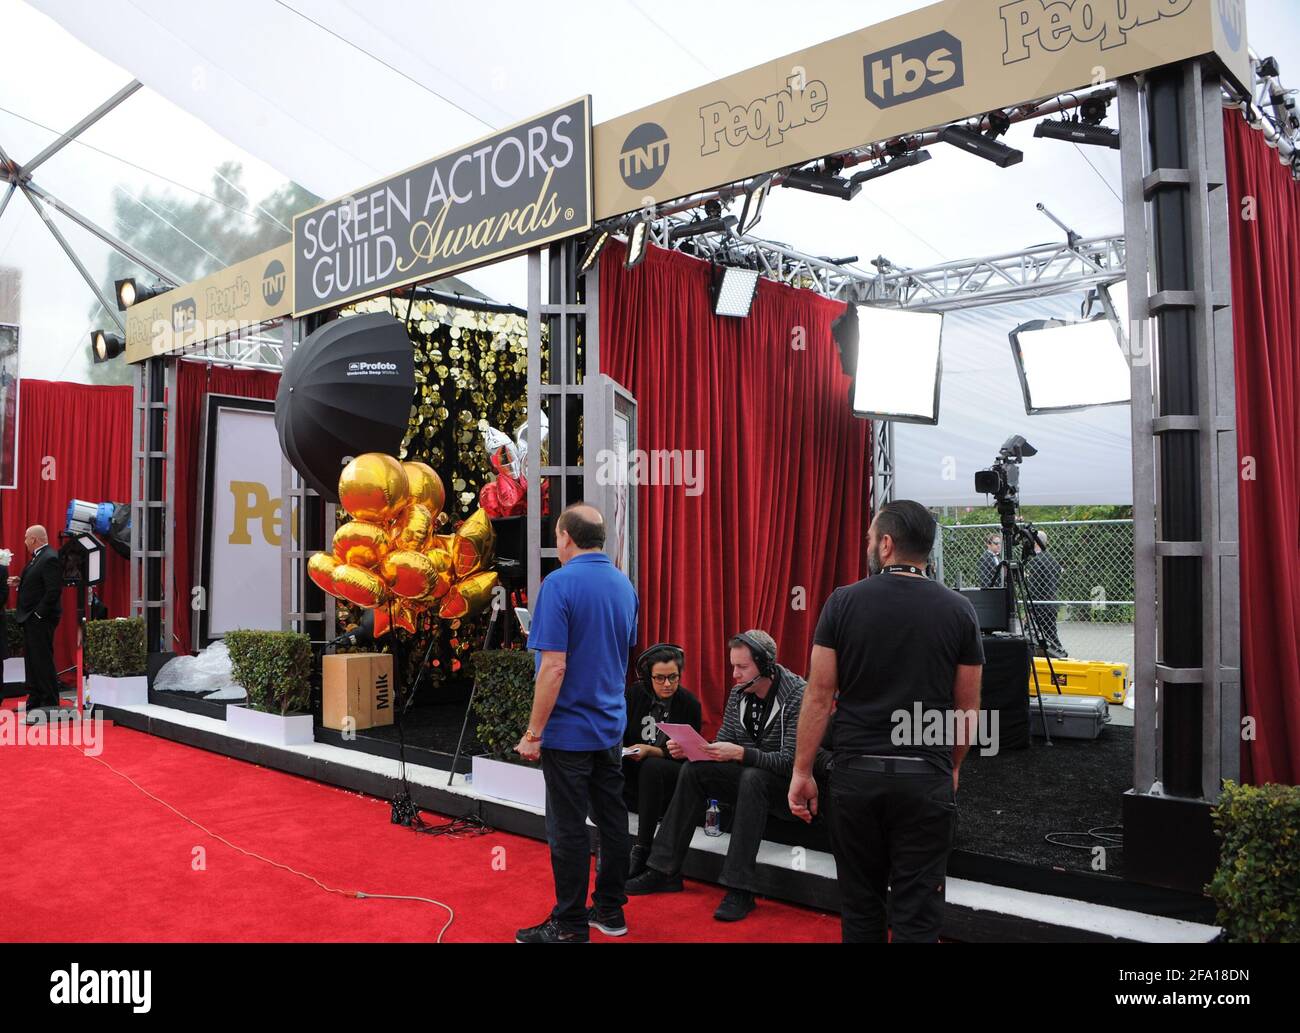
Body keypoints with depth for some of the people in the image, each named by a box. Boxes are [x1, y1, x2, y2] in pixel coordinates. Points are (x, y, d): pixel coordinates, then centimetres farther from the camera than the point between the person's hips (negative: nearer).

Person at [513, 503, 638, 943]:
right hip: (612, 726, 8)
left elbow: (555, 666, -22)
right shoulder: (624, 585, 6)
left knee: (568, 829, 2)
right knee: (612, 820, 14)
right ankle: (610, 910, 26)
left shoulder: (559, 584, -17)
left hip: (569, 730, -7)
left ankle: (570, 926, 12)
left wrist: (533, 733, -15)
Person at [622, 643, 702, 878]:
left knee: (652, 767, -37)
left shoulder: (689, 704, -6)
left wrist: (649, 750, -22)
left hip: (673, 774, -3)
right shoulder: (635, 693, 1)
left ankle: (641, 849, -33)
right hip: (635, 769, 3)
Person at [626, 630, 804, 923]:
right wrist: (688, 748, -14)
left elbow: (791, 761, -25)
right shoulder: (738, 693, 1)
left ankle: (739, 889, -33)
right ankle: (665, 871, -8)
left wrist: (740, 753, -35)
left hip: (788, 785, -7)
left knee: (752, 778, -36)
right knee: (693, 770, -12)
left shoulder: (798, 696, -20)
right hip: (747, 777, 7)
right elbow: (722, 745, 6)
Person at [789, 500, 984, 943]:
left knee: (860, 906, 15)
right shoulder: (958, 610, -1)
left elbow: (819, 694, -4)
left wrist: (802, 771, 2)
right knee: (916, 913, 6)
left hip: (856, 773, 0)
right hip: (925, 778, 0)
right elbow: (967, 707, 4)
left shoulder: (843, 603, -4)